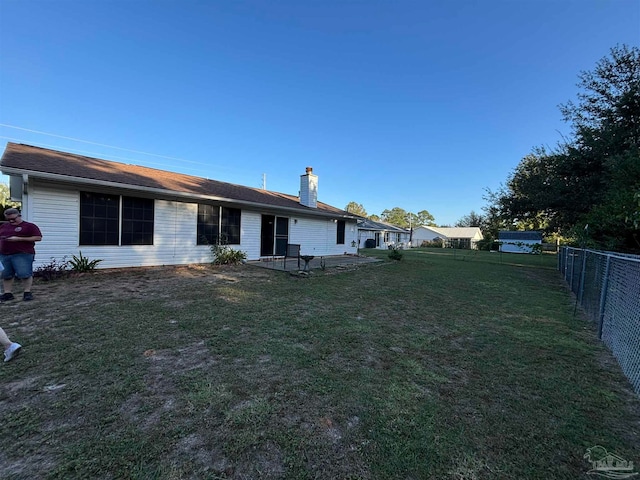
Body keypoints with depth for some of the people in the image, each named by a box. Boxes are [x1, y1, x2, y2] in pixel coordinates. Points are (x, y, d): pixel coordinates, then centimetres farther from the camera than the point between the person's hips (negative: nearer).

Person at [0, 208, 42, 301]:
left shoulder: (30, 226, 1)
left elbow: (38, 238, -7)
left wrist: (18, 239, -12)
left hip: (22, 254, -6)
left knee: (24, 274, -8)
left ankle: (27, 292, 2)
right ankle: (8, 293, 15)